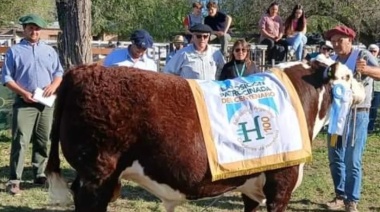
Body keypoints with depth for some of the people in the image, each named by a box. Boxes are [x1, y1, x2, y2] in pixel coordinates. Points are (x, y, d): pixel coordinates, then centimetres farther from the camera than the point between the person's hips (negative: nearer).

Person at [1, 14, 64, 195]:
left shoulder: (49, 50, 14)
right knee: (20, 141, -10)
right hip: (24, 103, -4)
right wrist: (23, 93, -13)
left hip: (46, 103, 4)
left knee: (43, 141, 9)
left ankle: (39, 174, 19)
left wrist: (54, 85, -6)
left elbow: (59, 72, 16)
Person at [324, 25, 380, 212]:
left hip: (357, 114, -5)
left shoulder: (363, 55, -6)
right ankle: (340, 196, 23)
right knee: (335, 159, 10)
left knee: (352, 161, -3)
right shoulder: (332, 60, 11)